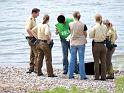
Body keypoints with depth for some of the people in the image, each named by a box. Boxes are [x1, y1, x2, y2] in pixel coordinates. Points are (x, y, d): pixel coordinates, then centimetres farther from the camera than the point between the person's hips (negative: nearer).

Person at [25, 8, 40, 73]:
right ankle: (36, 68, -9)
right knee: (37, 54, -10)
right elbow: (28, 29, -27)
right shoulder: (30, 19, -14)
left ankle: (31, 68, 18)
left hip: (35, 39, 10)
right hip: (32, 39, -10)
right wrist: (33, 36, -22)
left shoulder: (34, 19, 16)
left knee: (32, 54, 13)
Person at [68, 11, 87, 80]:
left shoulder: (70, 24, -7)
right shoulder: (83, 25, -10)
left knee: (72, 59, 10)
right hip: (81, 43, -2)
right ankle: (82, 75, 2)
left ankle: (70, 75, 13)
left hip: (73, 43, 2)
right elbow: (85, 34, 0)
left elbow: (71, 32, 6)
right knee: (81, 60, 3)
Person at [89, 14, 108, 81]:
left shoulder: (94, 27, -13)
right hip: (103, 45, 3)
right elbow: (106, 36, 9)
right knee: (103, 61, 8)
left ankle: (97, 76, 4)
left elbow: (91, 36, -6)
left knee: (96, 61, 4)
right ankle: (103, 76, 8)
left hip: (96, 45, -3)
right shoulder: (105, 27, -1)